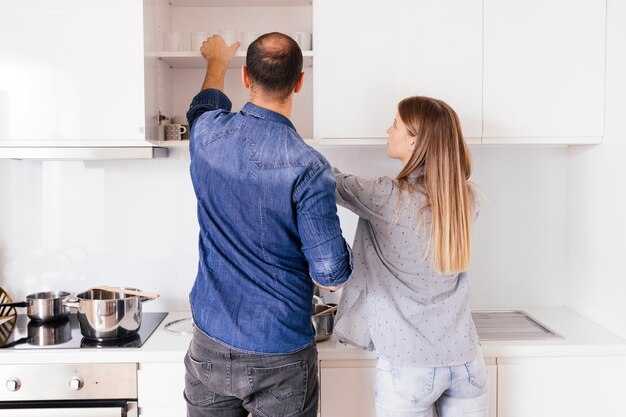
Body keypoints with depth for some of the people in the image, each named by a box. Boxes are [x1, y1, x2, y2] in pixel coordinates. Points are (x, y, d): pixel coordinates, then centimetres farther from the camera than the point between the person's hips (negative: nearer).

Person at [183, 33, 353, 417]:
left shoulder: (208, 135, -8)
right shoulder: (307, 167, -22)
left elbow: (205, 106, 19)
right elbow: (332, 275, -20)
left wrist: (217, 61, 38)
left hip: (210, 346, 4)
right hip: (281, 357, -4)